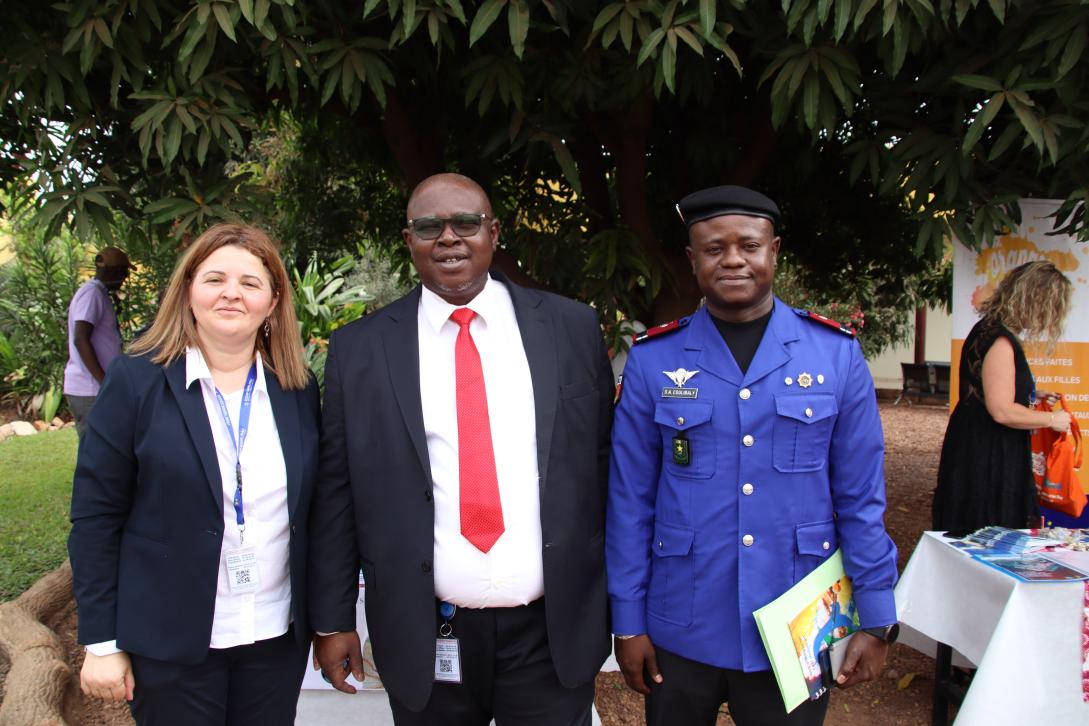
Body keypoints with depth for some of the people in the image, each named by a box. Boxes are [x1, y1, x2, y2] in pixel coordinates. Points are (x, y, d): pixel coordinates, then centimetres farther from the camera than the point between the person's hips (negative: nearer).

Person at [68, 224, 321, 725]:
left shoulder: (299, 391, 2)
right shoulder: (137, 381, -7)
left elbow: (311, 512, 6)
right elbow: (95, 516, -6)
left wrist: (325, 623, 4)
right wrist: (101, 642, -7)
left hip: (278, 638, 3)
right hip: (170, 643, -2)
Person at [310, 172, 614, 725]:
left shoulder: (572, 328, 0)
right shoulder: (359, 350, -1)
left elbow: (602, 465, 5)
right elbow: (336, 492, 2)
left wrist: (617, 601, 8)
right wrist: (333, 619, 3)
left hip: (555, 634, 1)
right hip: (426, 638, 0)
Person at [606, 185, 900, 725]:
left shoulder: (836, 354, -3)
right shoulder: (653, 360, -4)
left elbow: (861, 498, 0)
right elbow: (629, 501, -1)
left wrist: (875, 620, -1)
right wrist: (628, 621, -1)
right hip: (680, 633, 0)